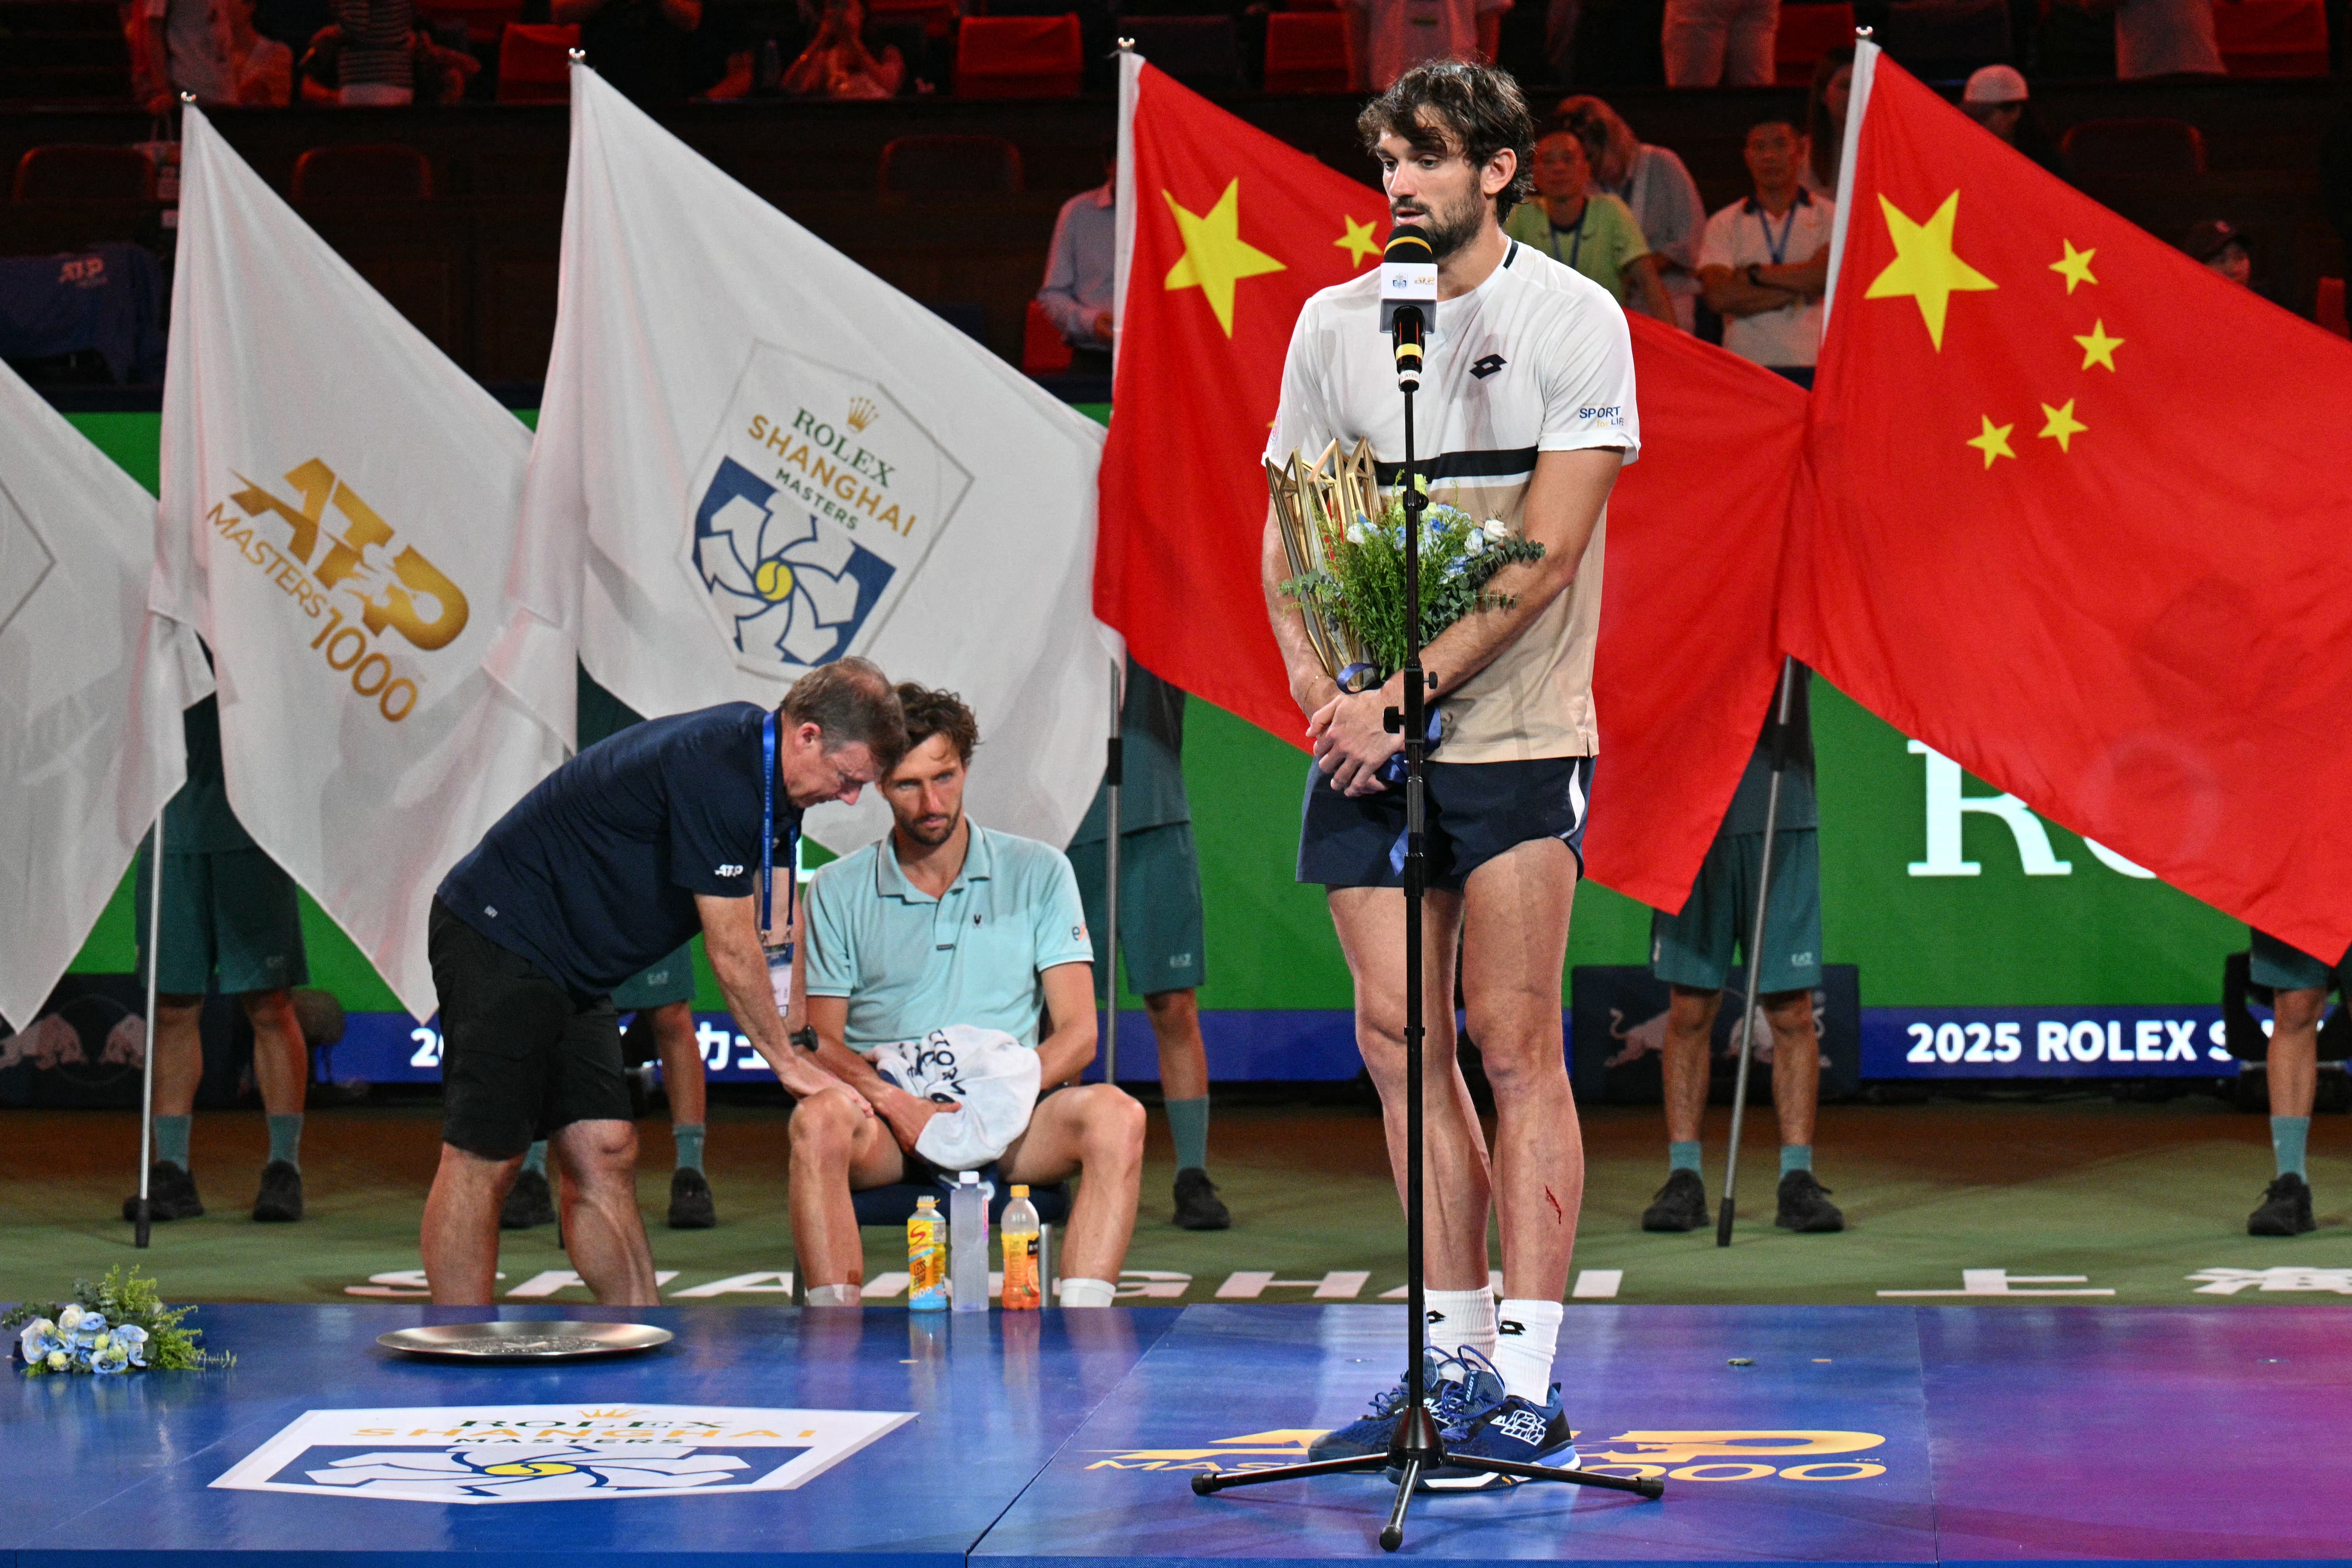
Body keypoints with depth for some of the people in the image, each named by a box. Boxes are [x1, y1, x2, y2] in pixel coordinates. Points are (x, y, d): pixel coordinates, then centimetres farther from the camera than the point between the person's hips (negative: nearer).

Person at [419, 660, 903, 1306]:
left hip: (574, 971, 10)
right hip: (500, 936, -10)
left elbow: (777, 931, 11)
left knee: (605, 1156, 6)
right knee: (483, 1161, -9)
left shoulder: (764, 766, 5)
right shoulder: (715, 772, -25)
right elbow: (731, 953, -18)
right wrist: (788, 1062, -6)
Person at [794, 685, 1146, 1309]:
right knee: (820, 1117, -34)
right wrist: (891, 1100, -16)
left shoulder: (1038, 872, 10)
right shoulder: (838, 892, 11)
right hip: (888, 1124, 0)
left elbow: (1077, 1033, 4)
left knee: (1115, 1115, -30)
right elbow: (819, 1042, 5)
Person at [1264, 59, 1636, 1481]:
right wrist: (1320, 691, -6)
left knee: (1515, 1047, -6)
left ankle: (1526, 1383, -5)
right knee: (1400, 1042, 5)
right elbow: (1288, 535, 11)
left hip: (1516, 736, -5)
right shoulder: (1333, 324, 9)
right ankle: (1455, 1358, 15)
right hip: (1365, 735, 5)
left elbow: (1547, 554, -12)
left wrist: (1404, 698, -17)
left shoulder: (1575, 320, -5)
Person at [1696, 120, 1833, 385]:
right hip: (1746, 365, 1)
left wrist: (1756, 273, 0)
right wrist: (1798, 287, -4)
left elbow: (1826, 275, -6)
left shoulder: (1829, 215, 11)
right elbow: (1718, 297, -2)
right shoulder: (1722, 225, 12)